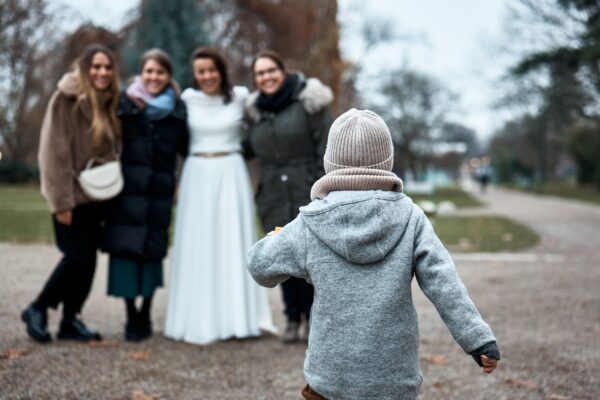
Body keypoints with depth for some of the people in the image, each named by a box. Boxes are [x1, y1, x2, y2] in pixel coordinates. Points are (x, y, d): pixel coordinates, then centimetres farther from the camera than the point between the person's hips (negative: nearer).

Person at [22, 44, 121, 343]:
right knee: (79, 256, -8)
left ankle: (70, 320, 16)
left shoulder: (107, 102, 9)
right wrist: (61, 201, -18)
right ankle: (37, 309, 11)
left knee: (87, 257, 6)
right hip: (73, 194, -6)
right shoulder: (67, 99, -12)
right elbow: (55, 152, -15)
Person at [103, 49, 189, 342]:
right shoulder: (125, 103, 1)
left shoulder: (177, 109, 7)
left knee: (152, 249, 4)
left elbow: (185, 147, 11)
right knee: (125, 247, -4)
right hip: (128, 187, -1)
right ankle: (131, 316, 5)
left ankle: (145, 314, 17)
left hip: (160, 189, 1)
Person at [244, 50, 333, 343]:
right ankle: (293, 318, 16)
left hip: (308, 192, -4)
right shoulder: (255, 110, 12)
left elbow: (326, 147, -7)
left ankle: (313, 316, 12)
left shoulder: (307, 101, -4)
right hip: (274, 197, 4)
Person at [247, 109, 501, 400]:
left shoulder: (309, 226, -8)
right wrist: (478, 338, -8)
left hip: (332, 373, -1)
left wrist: (279, 237, 25)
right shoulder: (409, 217, -6)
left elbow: (260, 266, 5)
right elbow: (443, 282, -11)